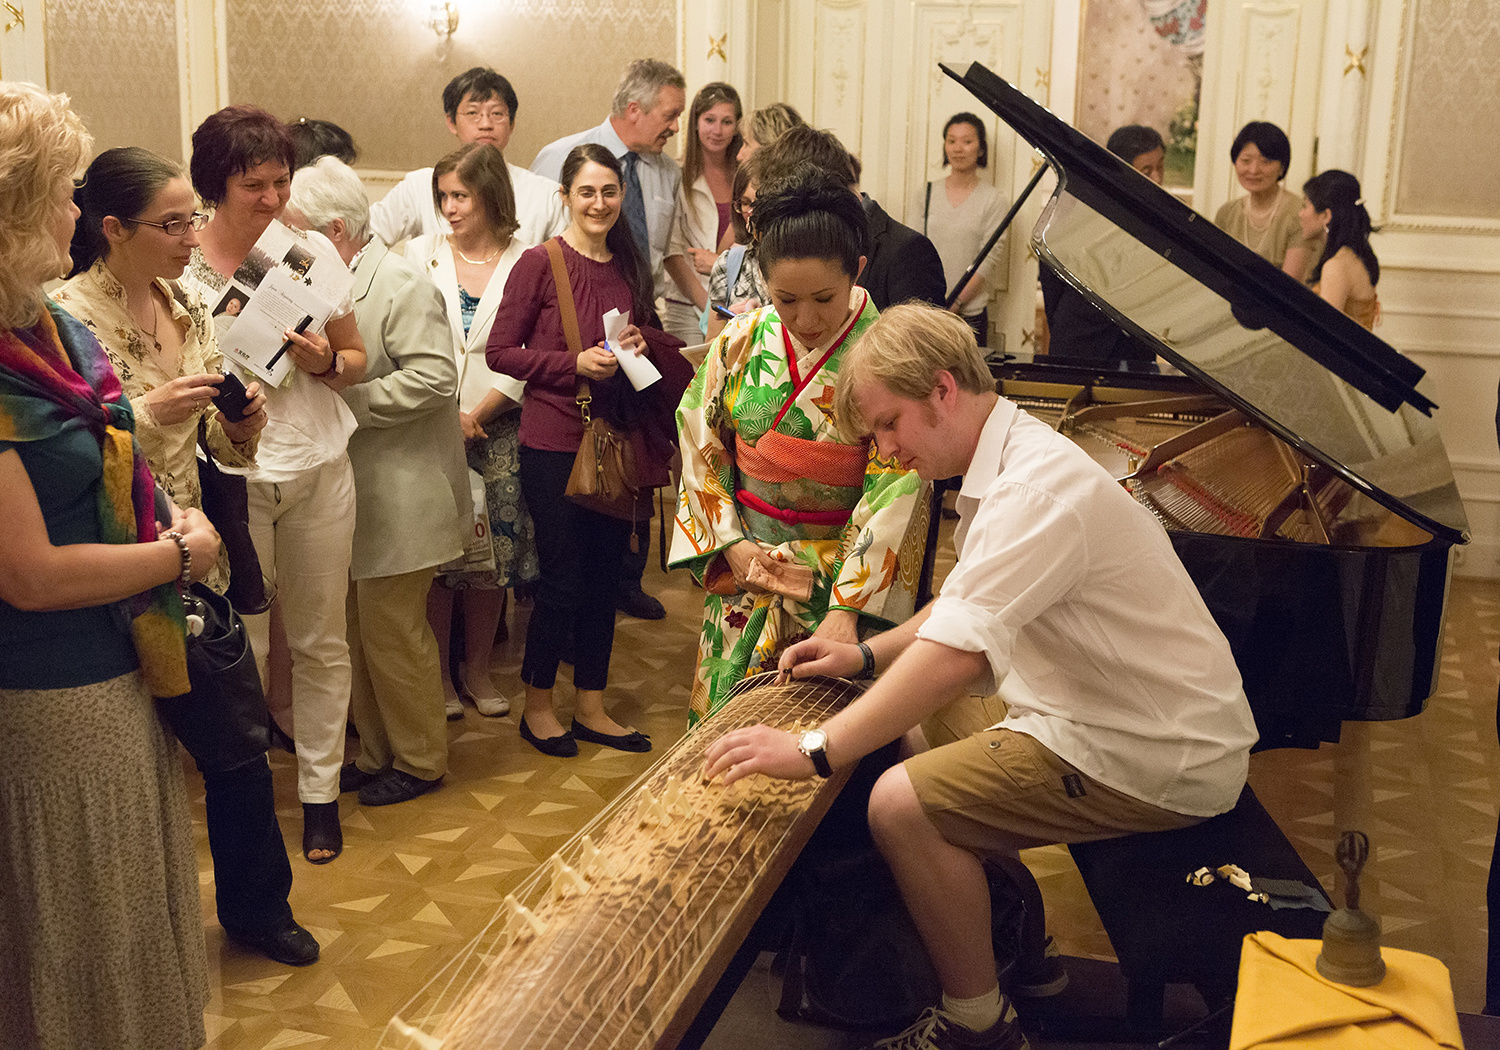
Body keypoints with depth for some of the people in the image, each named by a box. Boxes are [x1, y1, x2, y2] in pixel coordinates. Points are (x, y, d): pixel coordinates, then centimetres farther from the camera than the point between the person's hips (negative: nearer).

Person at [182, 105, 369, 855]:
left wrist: (325, 361, -12)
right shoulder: (181, 265, -5)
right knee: (240, 646, 4)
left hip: (318, 467, 3)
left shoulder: (313, 250, 3)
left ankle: (320, 789, 25)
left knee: (321, 640, 10)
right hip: (231, 476, -2)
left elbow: (356, 358, 10)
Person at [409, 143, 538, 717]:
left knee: (493, 553, 4)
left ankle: (477, 668, 21)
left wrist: (476, 416, -11)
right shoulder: (422, 254, 7)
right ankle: (438, 672, 15)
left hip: (496, 429, 0)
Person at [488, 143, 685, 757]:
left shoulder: (630, 268, 9)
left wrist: (640, 345, -2)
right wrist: (576, 363, -18)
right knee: (562, 581, 1)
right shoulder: (539, 263, -8)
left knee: (604, 578, 12)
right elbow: (501, 351, -9)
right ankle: (537, 706, 20)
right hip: (554, 443, -5)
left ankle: (591, 708, 25)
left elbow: (664, 352, 21)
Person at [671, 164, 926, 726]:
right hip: (746, 570, 3)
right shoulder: (740, 341, -3)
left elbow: (894, 494, -17)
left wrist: (847, 610, -23)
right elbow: (701, 451, 6)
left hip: (844, 575, -3)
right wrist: (731, 543, -6)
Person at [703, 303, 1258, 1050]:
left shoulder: (1038, 489, -25)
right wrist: (866, 655, 7)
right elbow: (967, 607, 20)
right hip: (1138, 717, 11)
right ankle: (1004, 922, 28)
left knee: (901, 805, -19)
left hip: (1161, 761, -11)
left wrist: (813, 750, -32)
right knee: (921, 722, 19)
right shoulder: (1013, 463, 9)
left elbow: (957, 655, -34)